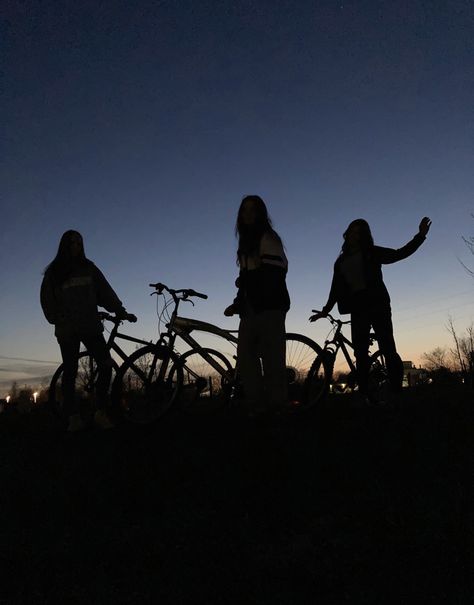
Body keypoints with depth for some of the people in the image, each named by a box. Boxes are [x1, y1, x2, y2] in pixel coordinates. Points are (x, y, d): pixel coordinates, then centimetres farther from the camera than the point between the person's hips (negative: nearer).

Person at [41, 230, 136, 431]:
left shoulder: (89, 267, 12)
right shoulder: (54, 272, 8)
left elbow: (105, 291, 5)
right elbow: (48, 300, 7)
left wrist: (120, 312, -4)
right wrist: (59, 320, -7)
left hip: (91, 326, 2)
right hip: (67, 330, -1)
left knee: (106, 365, -10)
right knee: (70, 372, 0)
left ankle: (101, 412, -1)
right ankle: (74, 417, 6)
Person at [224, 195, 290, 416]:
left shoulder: (268, 237, 2)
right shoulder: (246, 243, 26)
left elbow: (274, 272, -12)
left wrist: (246, 280, -7)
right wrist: (238, 303, 10)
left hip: (269, 306, -8)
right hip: (251, 309, 8)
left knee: (271, 356, -10)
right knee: (246, 357, 1)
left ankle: (276, 404, -3)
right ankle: (257, 406, 6)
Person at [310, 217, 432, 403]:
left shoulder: (372, 253, 10)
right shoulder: (341, 262, 18)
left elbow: (400, 254, 2)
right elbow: (336, 289, 17)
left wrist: (420, 235, -7)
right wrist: (326, 310, 11)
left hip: (377, 304, -3)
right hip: (357, 309, 4)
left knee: (387, 348, -13)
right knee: (360, 353, -1)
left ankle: (396, 391, -14)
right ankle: (365, 396, 1)